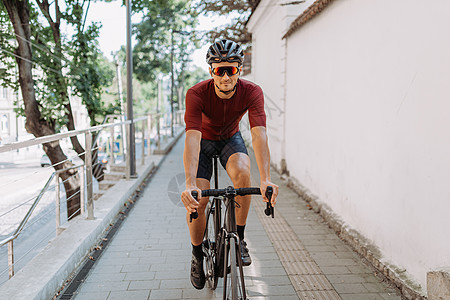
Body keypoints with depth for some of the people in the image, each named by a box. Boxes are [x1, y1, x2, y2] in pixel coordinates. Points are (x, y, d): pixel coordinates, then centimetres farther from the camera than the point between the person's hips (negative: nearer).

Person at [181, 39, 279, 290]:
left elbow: (259, 135, -38)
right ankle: (198, 255, 13)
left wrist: (266, 179, -52)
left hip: (231, 139, 1)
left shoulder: (252, 92, -28)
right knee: (197, 201, -15)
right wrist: (190, 184, -55)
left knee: (242, 172, -32)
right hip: (204, 141, 0)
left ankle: (239, 238, -11)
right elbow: (192, 138, -41)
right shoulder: (197, 94, -31)